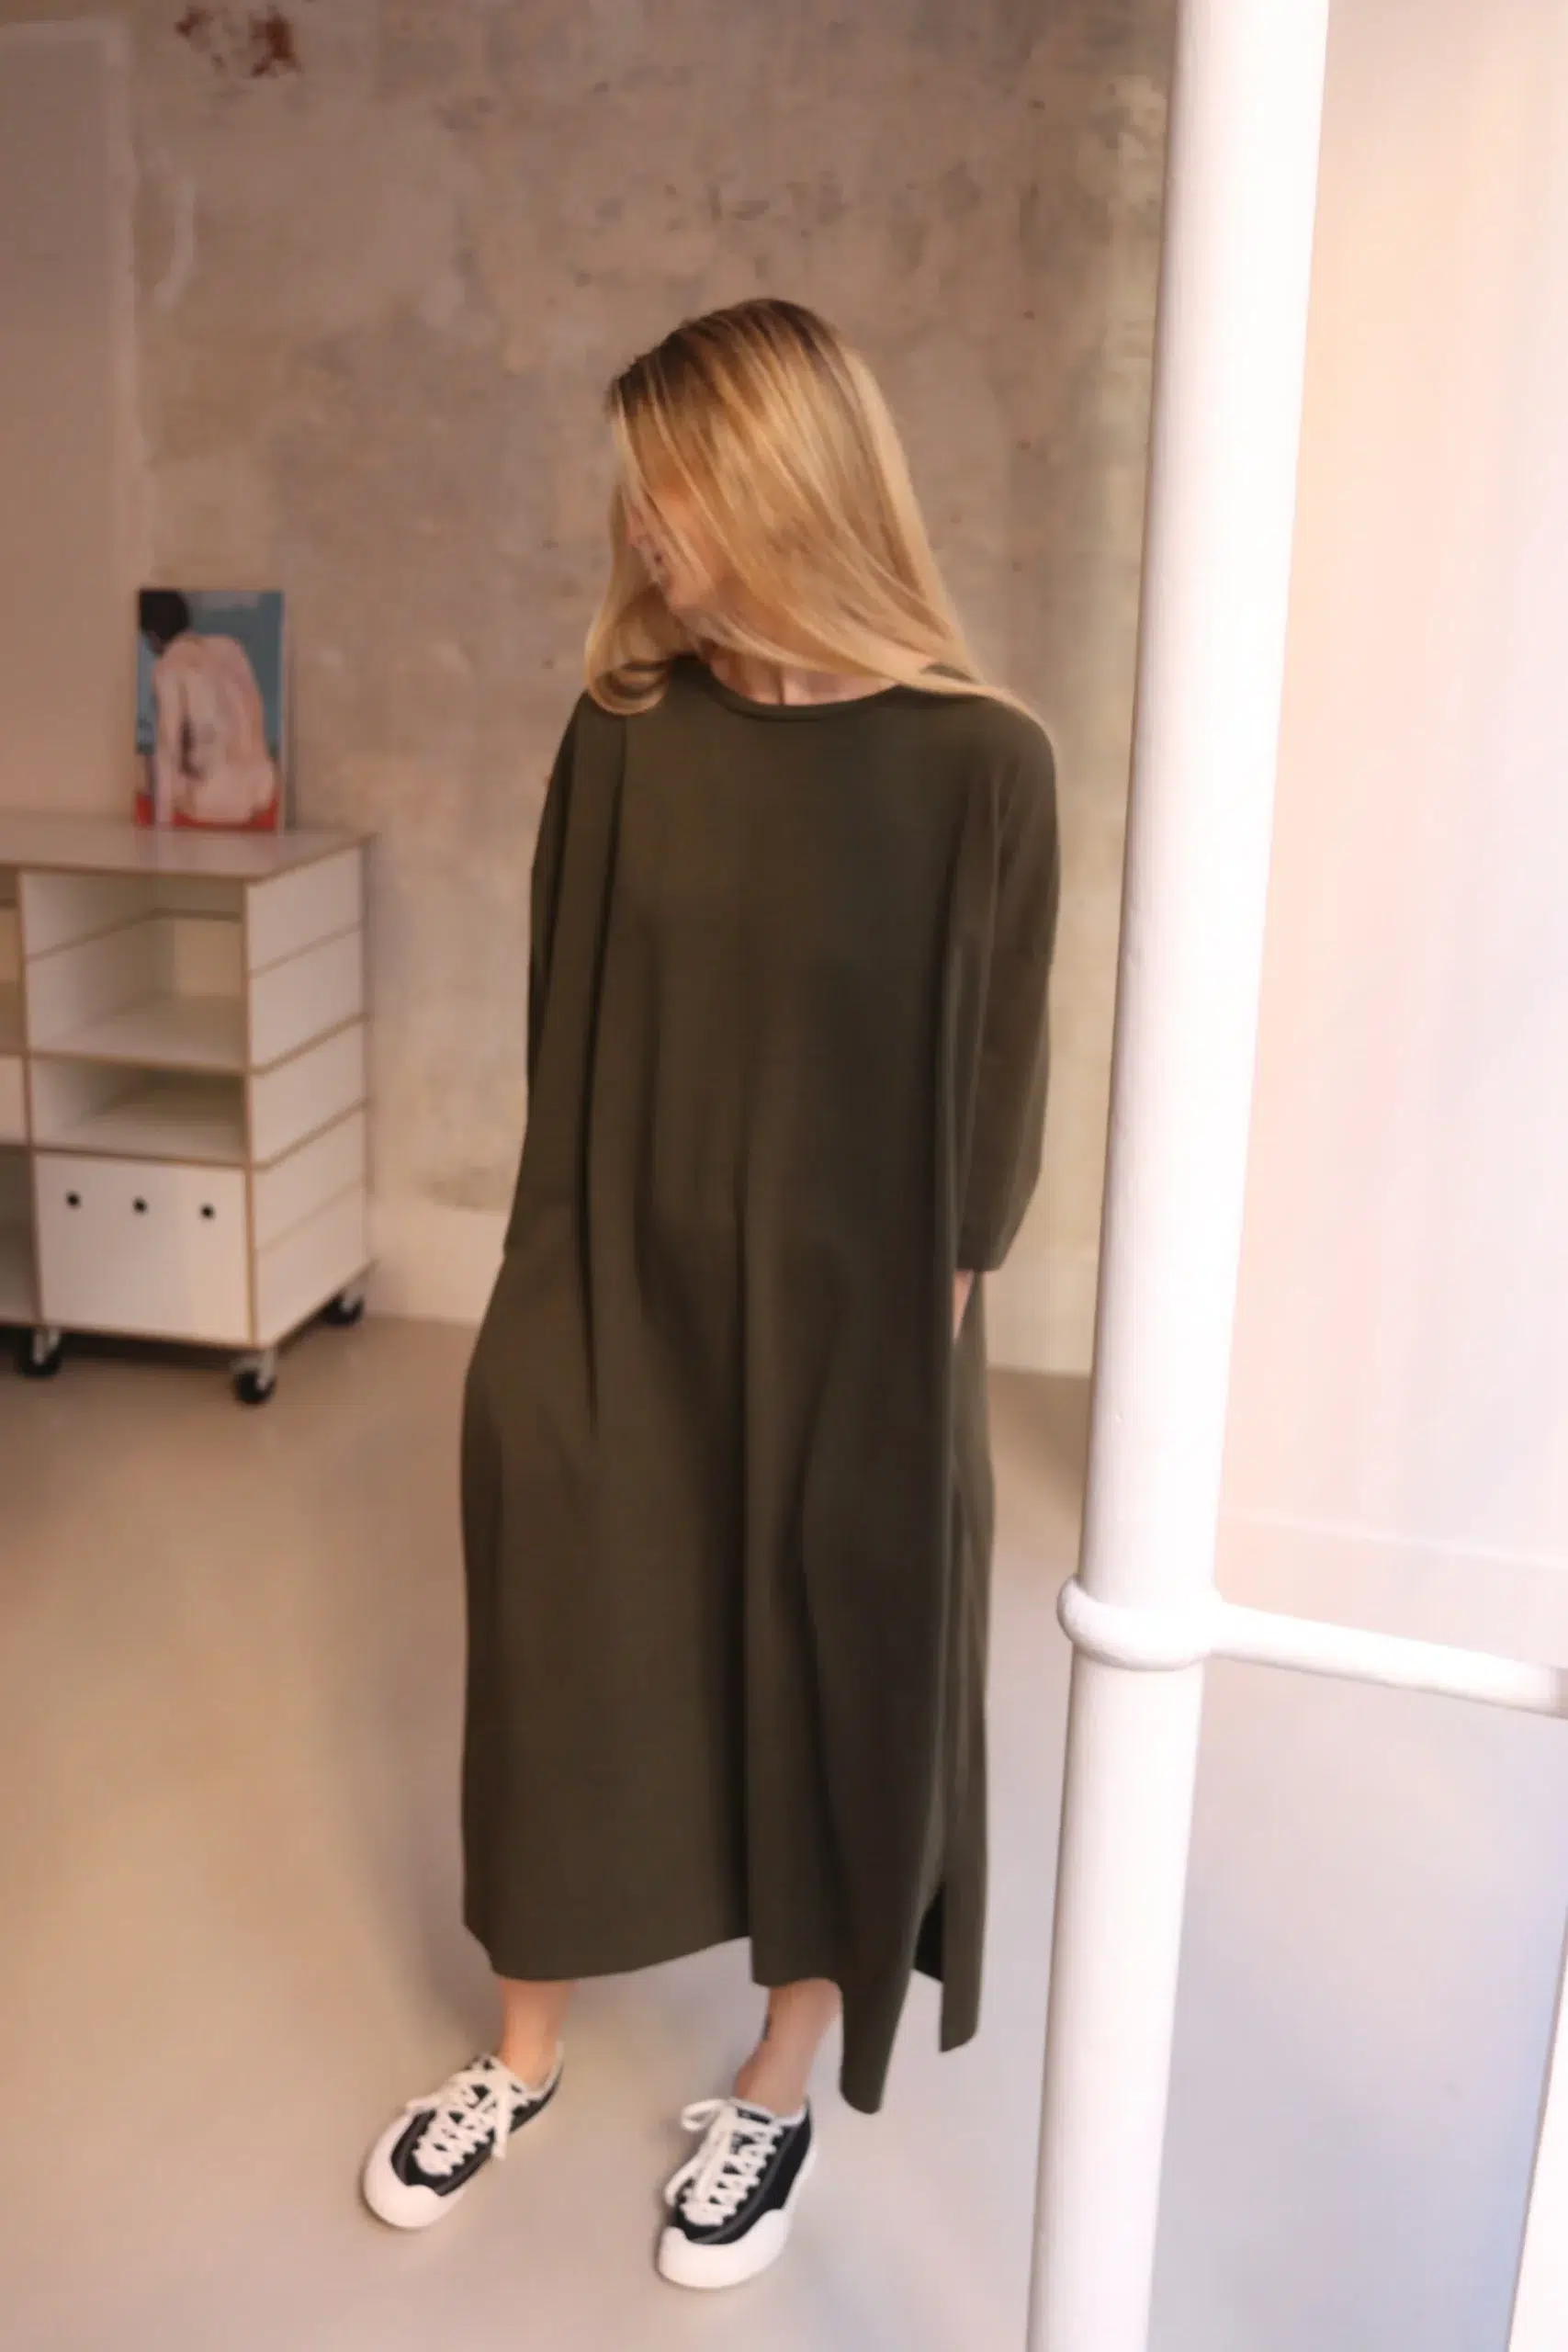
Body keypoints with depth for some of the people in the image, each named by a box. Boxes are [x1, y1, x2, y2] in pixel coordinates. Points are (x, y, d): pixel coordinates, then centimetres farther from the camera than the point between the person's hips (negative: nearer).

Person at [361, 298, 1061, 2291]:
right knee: (560, 1662, 15)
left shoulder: (977, 764, -13)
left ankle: (781, 2085, 38)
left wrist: (926, 1324, -6)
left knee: (834, 1689, 13)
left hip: (844, 1327, -3)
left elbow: (994, 1093, -7)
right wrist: (548, 1277, 4)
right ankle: (523, 2052, 40)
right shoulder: (622, 731, -1)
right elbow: (562, 1028, 4)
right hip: (612, 1305, 4)